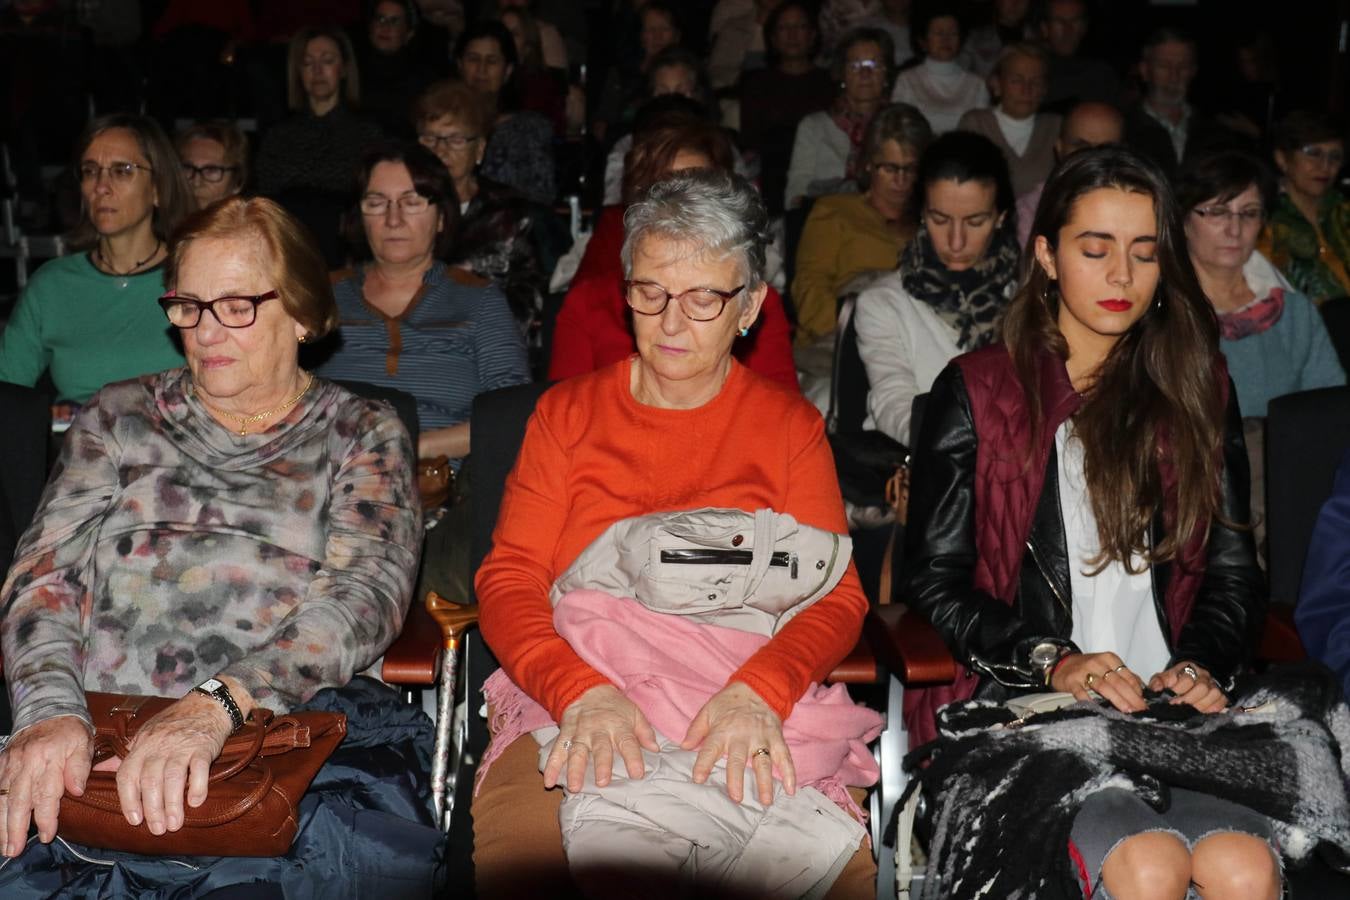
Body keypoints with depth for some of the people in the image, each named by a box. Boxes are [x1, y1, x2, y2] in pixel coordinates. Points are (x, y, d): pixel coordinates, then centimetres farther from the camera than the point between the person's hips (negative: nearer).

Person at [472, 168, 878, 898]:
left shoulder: (791, 426, 12)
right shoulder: (567, 413, 13)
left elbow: (837, 595, 3)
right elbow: (508, 579, 3)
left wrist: (759, 691, -18)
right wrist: (582, 692, -17)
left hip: (748, 708, 1)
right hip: (574, 696, 0)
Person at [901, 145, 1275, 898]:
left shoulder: (1198, 386, 16)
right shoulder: (978, 391, 7)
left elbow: (1234, 573, 14)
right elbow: (936, 582, 2)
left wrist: (1203, 664, -6)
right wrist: (1052, 661, -11)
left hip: (1175, 699, 3)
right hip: (1020, 697, -2)